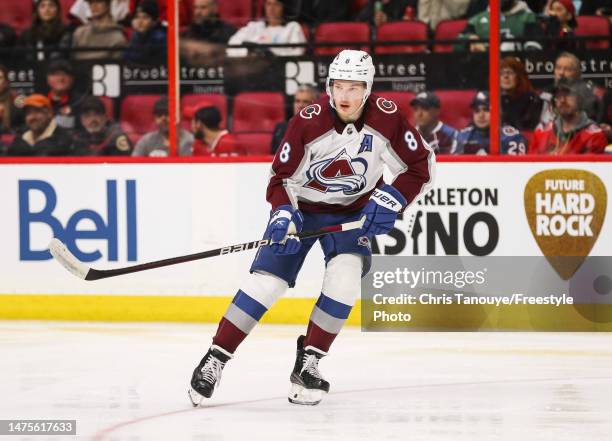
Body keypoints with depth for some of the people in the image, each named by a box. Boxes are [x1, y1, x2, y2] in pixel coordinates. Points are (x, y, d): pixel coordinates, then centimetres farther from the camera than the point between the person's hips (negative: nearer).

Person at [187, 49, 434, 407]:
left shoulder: (387, 118, -20)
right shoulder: (308, 122, -24)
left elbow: (420, 165, -11)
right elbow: (282, 177, -15)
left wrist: (390, 202, -23)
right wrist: (283, 216, -32)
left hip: (353, 212, 2)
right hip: (301, 206, -1)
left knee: (345, 276, -22)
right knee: (267, 280, -13)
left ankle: (308, 363, -7)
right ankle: (215, 360, -4)